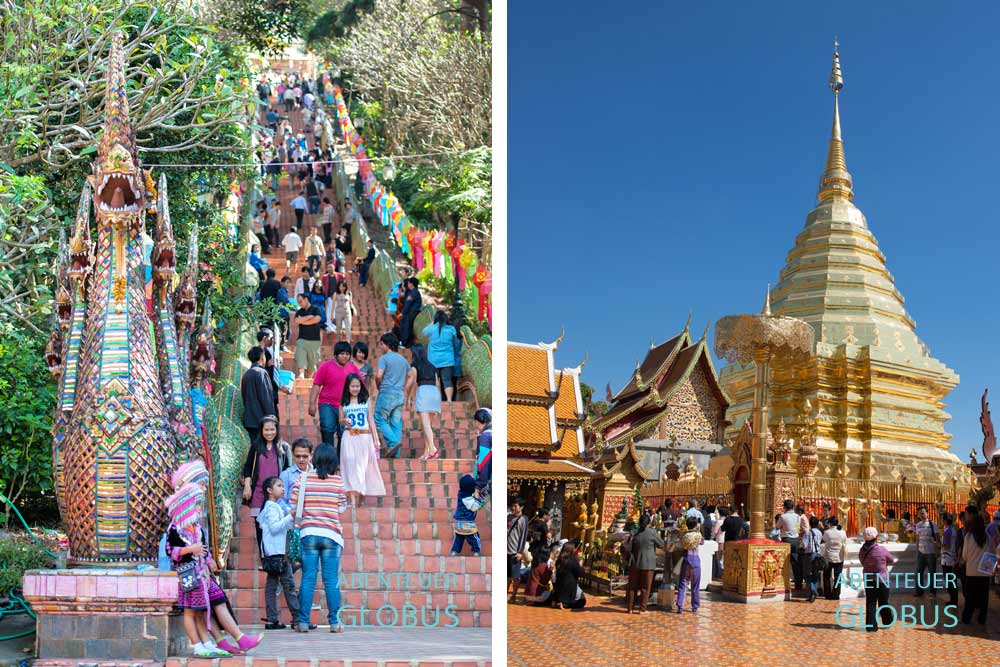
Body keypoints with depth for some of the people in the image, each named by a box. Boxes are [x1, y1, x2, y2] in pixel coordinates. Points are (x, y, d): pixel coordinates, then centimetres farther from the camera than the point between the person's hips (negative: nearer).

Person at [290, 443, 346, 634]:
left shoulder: (302, 479, 1)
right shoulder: (338, 482, 1)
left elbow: (293, 509, 2)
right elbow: (341, 509, 6)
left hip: (308, 533, 1)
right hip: (331, 534, 0)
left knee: (308, 578, 4)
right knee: (331, 580, 3)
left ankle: (303, 622, 4)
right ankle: (334, 622, 4)